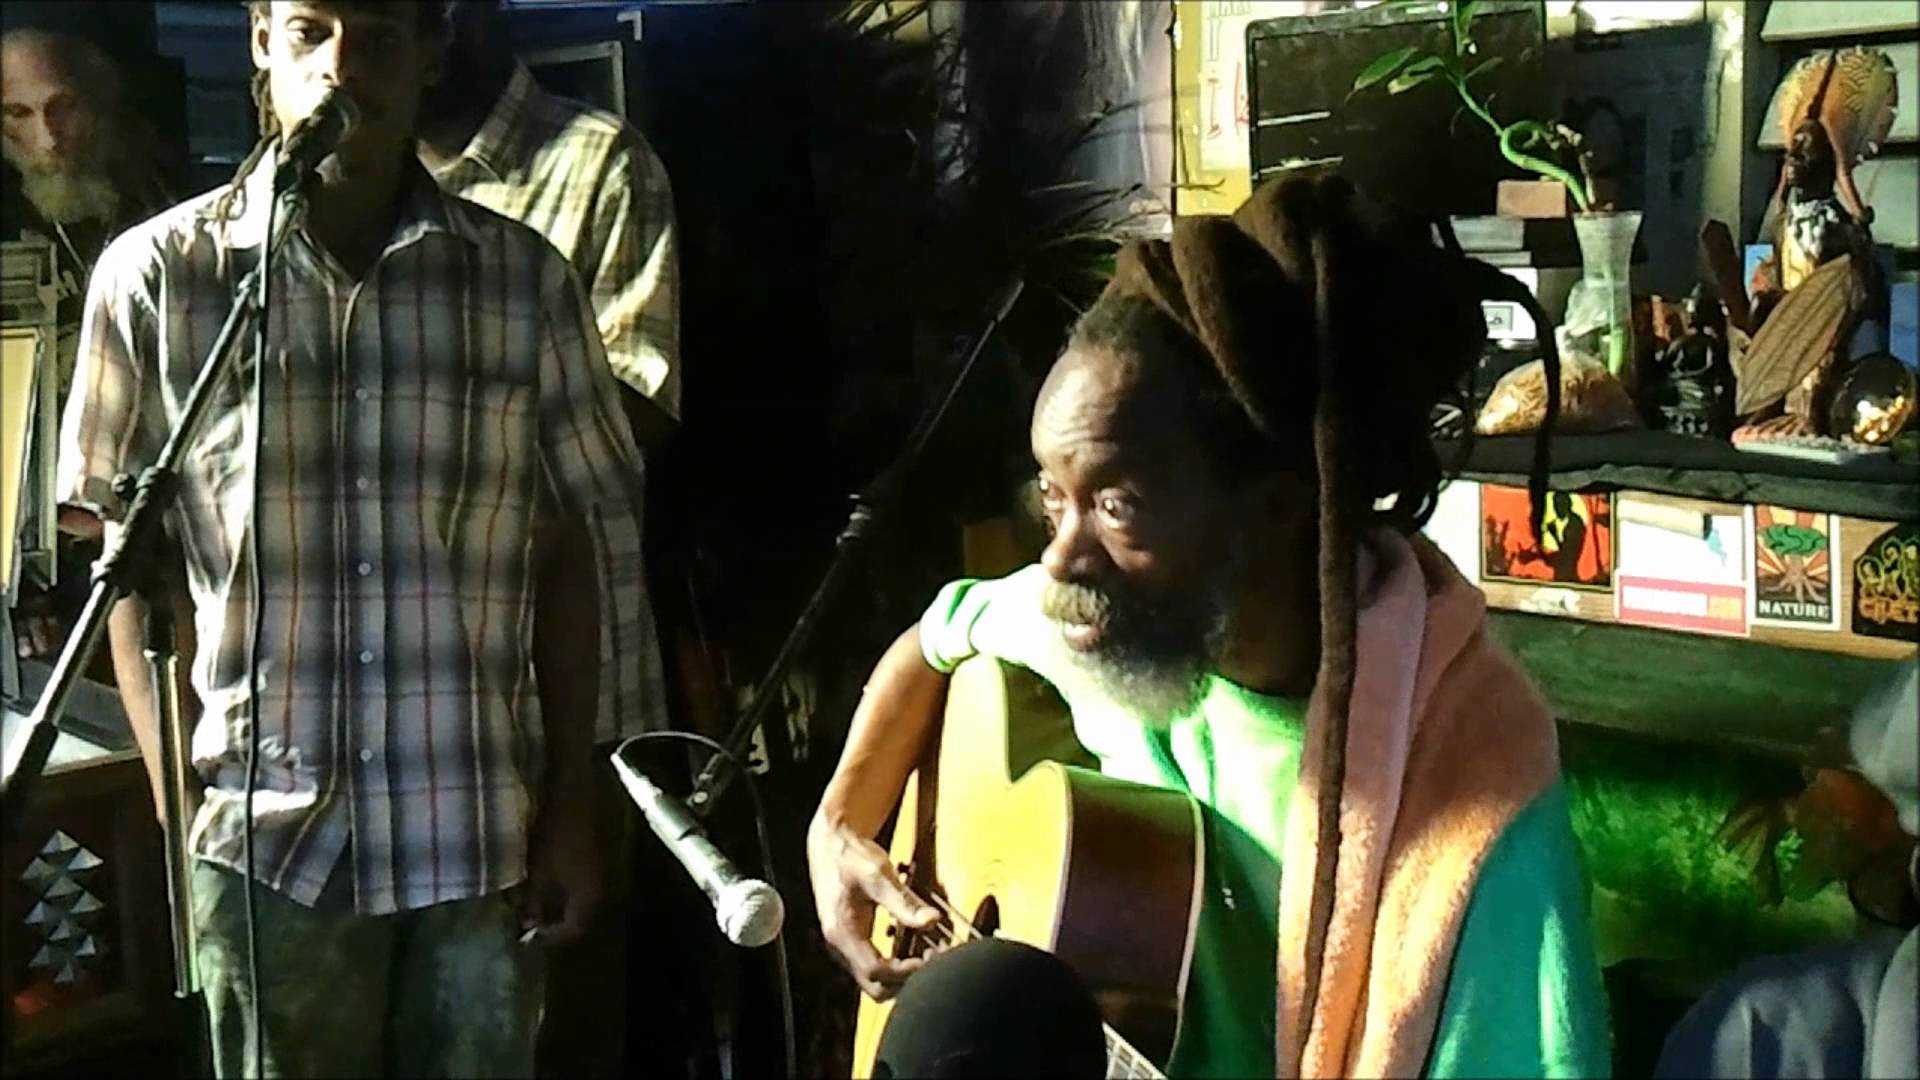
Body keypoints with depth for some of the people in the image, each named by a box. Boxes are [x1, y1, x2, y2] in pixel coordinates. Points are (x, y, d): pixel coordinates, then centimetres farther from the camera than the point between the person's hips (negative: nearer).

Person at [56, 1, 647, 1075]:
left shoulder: (527, 278, 1)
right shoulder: (155, 275, -3)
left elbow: (567, 556, 5)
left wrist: (574, 808, 3)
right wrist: (178, 807, -1)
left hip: (482, 837, 1)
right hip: (262, 838, -1)